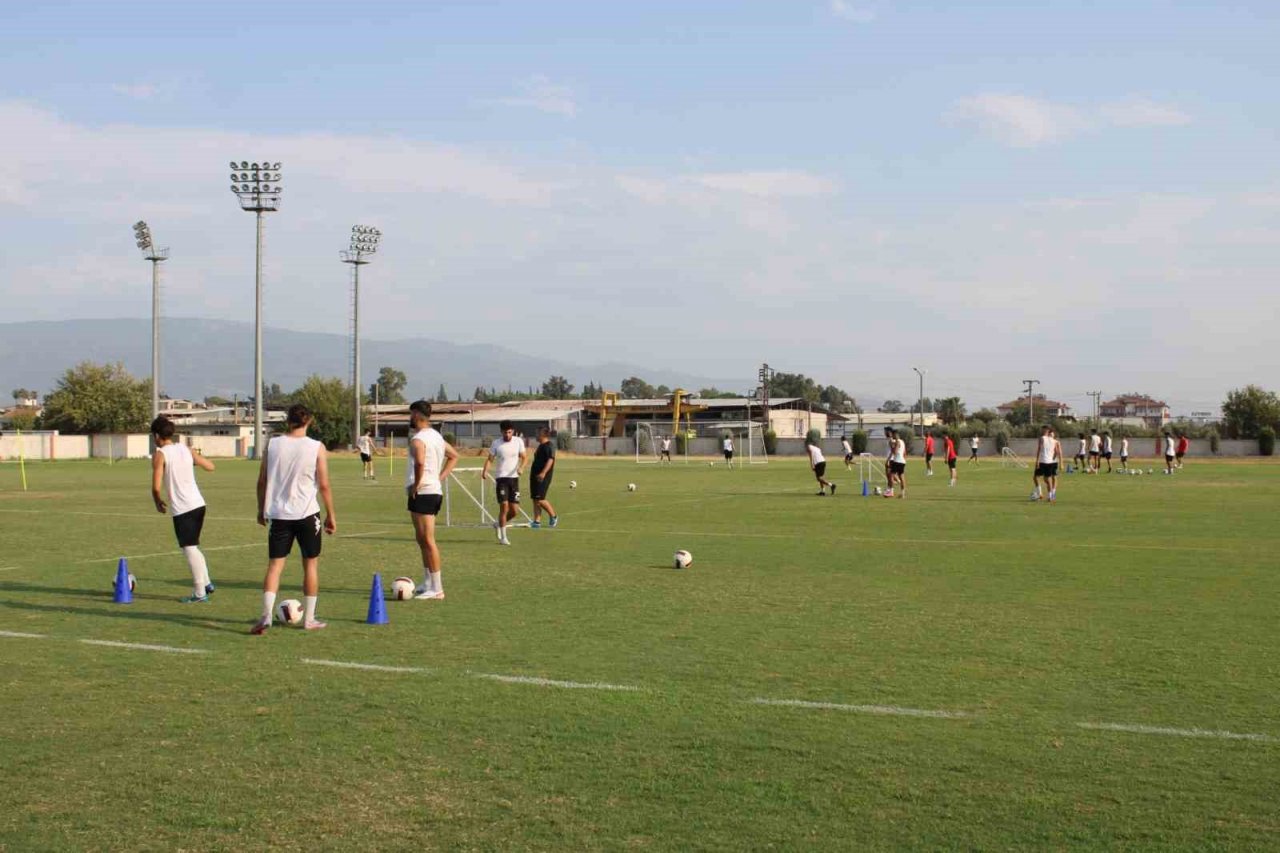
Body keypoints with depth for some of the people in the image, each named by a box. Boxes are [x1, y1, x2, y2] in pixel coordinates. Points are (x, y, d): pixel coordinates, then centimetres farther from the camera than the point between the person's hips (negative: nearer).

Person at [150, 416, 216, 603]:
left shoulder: (159, 455, -9)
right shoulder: (186, 449, 8)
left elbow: (156, 487, -14)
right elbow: (210, 466, 14)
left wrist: (158, 502, 5)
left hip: (181, 509, -7)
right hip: (198, 503, 7)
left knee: (189, 549, 0)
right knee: (193, 547, 22)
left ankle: (199, 593, 4)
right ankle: (206, 583, 24)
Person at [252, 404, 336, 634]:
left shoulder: (272, 445, 0)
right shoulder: (317, 448, -6)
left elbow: (262, 481, 4)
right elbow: (324, 485, -5)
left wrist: (261, 509, 17)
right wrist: (330, 515, 5)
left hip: (278, 514, 2)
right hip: (307, 514, -1)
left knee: (275, 565, 5)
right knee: (311, 564, 12)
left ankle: (266, 615, -10)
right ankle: (309, 619, 15)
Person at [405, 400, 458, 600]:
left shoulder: (418, 439, -15)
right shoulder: (436, 436, 15)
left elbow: (420, 463, -33)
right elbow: (454, 456, 27)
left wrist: (416, 484, -19)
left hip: (422, 492, -10)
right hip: (436, 490, 10)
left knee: (427, 540, -7)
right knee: (422, 539, 19)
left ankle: (437, 589, -7)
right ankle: (428, 583, 26)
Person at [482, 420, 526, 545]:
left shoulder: (518, 442, 3)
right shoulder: (496, 443, -2)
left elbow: (523, 457, 2)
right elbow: (490, 459, 0)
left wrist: (521, 467, -20)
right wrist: (485, 470, -19)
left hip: (514, 478, 3)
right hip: (501, 478, -3)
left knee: (515, 510, 1)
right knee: (504, 506, -12)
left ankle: (499, 525, 30)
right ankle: (503, 537, -3)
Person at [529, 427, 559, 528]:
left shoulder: (550, 446, -12)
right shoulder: (540, 446, 18)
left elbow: (550, 460, -23)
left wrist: (543, 473, -34)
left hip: (542, 477, -10)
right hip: (535, 476, 10)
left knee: (539, 499, -12)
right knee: (535, 500, 6)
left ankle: (553, 516, 5)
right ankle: (537, 522, 7)